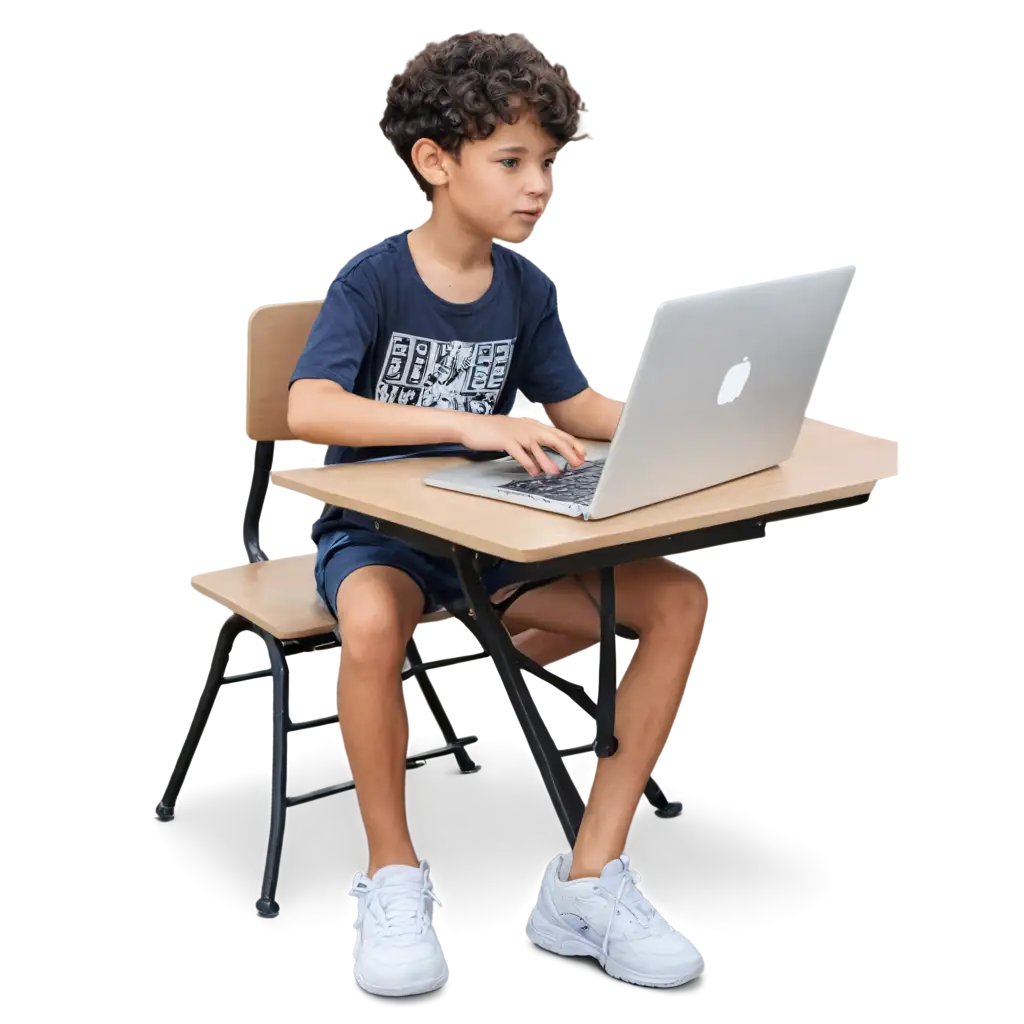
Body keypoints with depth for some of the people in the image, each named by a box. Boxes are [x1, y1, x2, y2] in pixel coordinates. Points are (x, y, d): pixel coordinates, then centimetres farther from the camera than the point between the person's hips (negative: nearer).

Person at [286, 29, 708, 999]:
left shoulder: (526, 289, 5)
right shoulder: (372, 280, -12)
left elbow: (576, 405, 15)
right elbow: (308, 410, -27)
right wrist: (473, 425, -37)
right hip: (375, 527, -5)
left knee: (675, 599, -15)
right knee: (372, 620, -40)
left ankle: (588, 878, -9)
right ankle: (393, 878, -14)